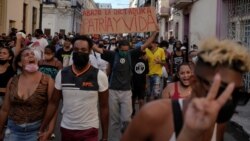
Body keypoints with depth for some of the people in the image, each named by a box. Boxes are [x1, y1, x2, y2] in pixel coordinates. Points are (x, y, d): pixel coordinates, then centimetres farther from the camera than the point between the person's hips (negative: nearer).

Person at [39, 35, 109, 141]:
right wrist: (42, 128, -2)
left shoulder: (99, 76, -9)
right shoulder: (62, 74, -2)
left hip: (89, 130, -3)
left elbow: (104, 107, -4)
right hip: (66, 129, 3)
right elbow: (54, 103, 3)